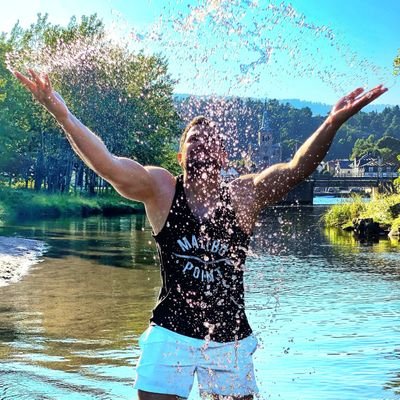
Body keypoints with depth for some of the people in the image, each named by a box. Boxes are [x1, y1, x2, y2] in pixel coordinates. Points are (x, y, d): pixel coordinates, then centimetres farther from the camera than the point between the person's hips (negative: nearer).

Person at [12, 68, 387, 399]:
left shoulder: (244, 194, -2)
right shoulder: (160, 189, -4)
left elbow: (296, 169, -16)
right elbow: (107, 164, -18)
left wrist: (333, 122, -31)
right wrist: (62, 114, -31)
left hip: (232, 338, 2)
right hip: (170, 334, -1)